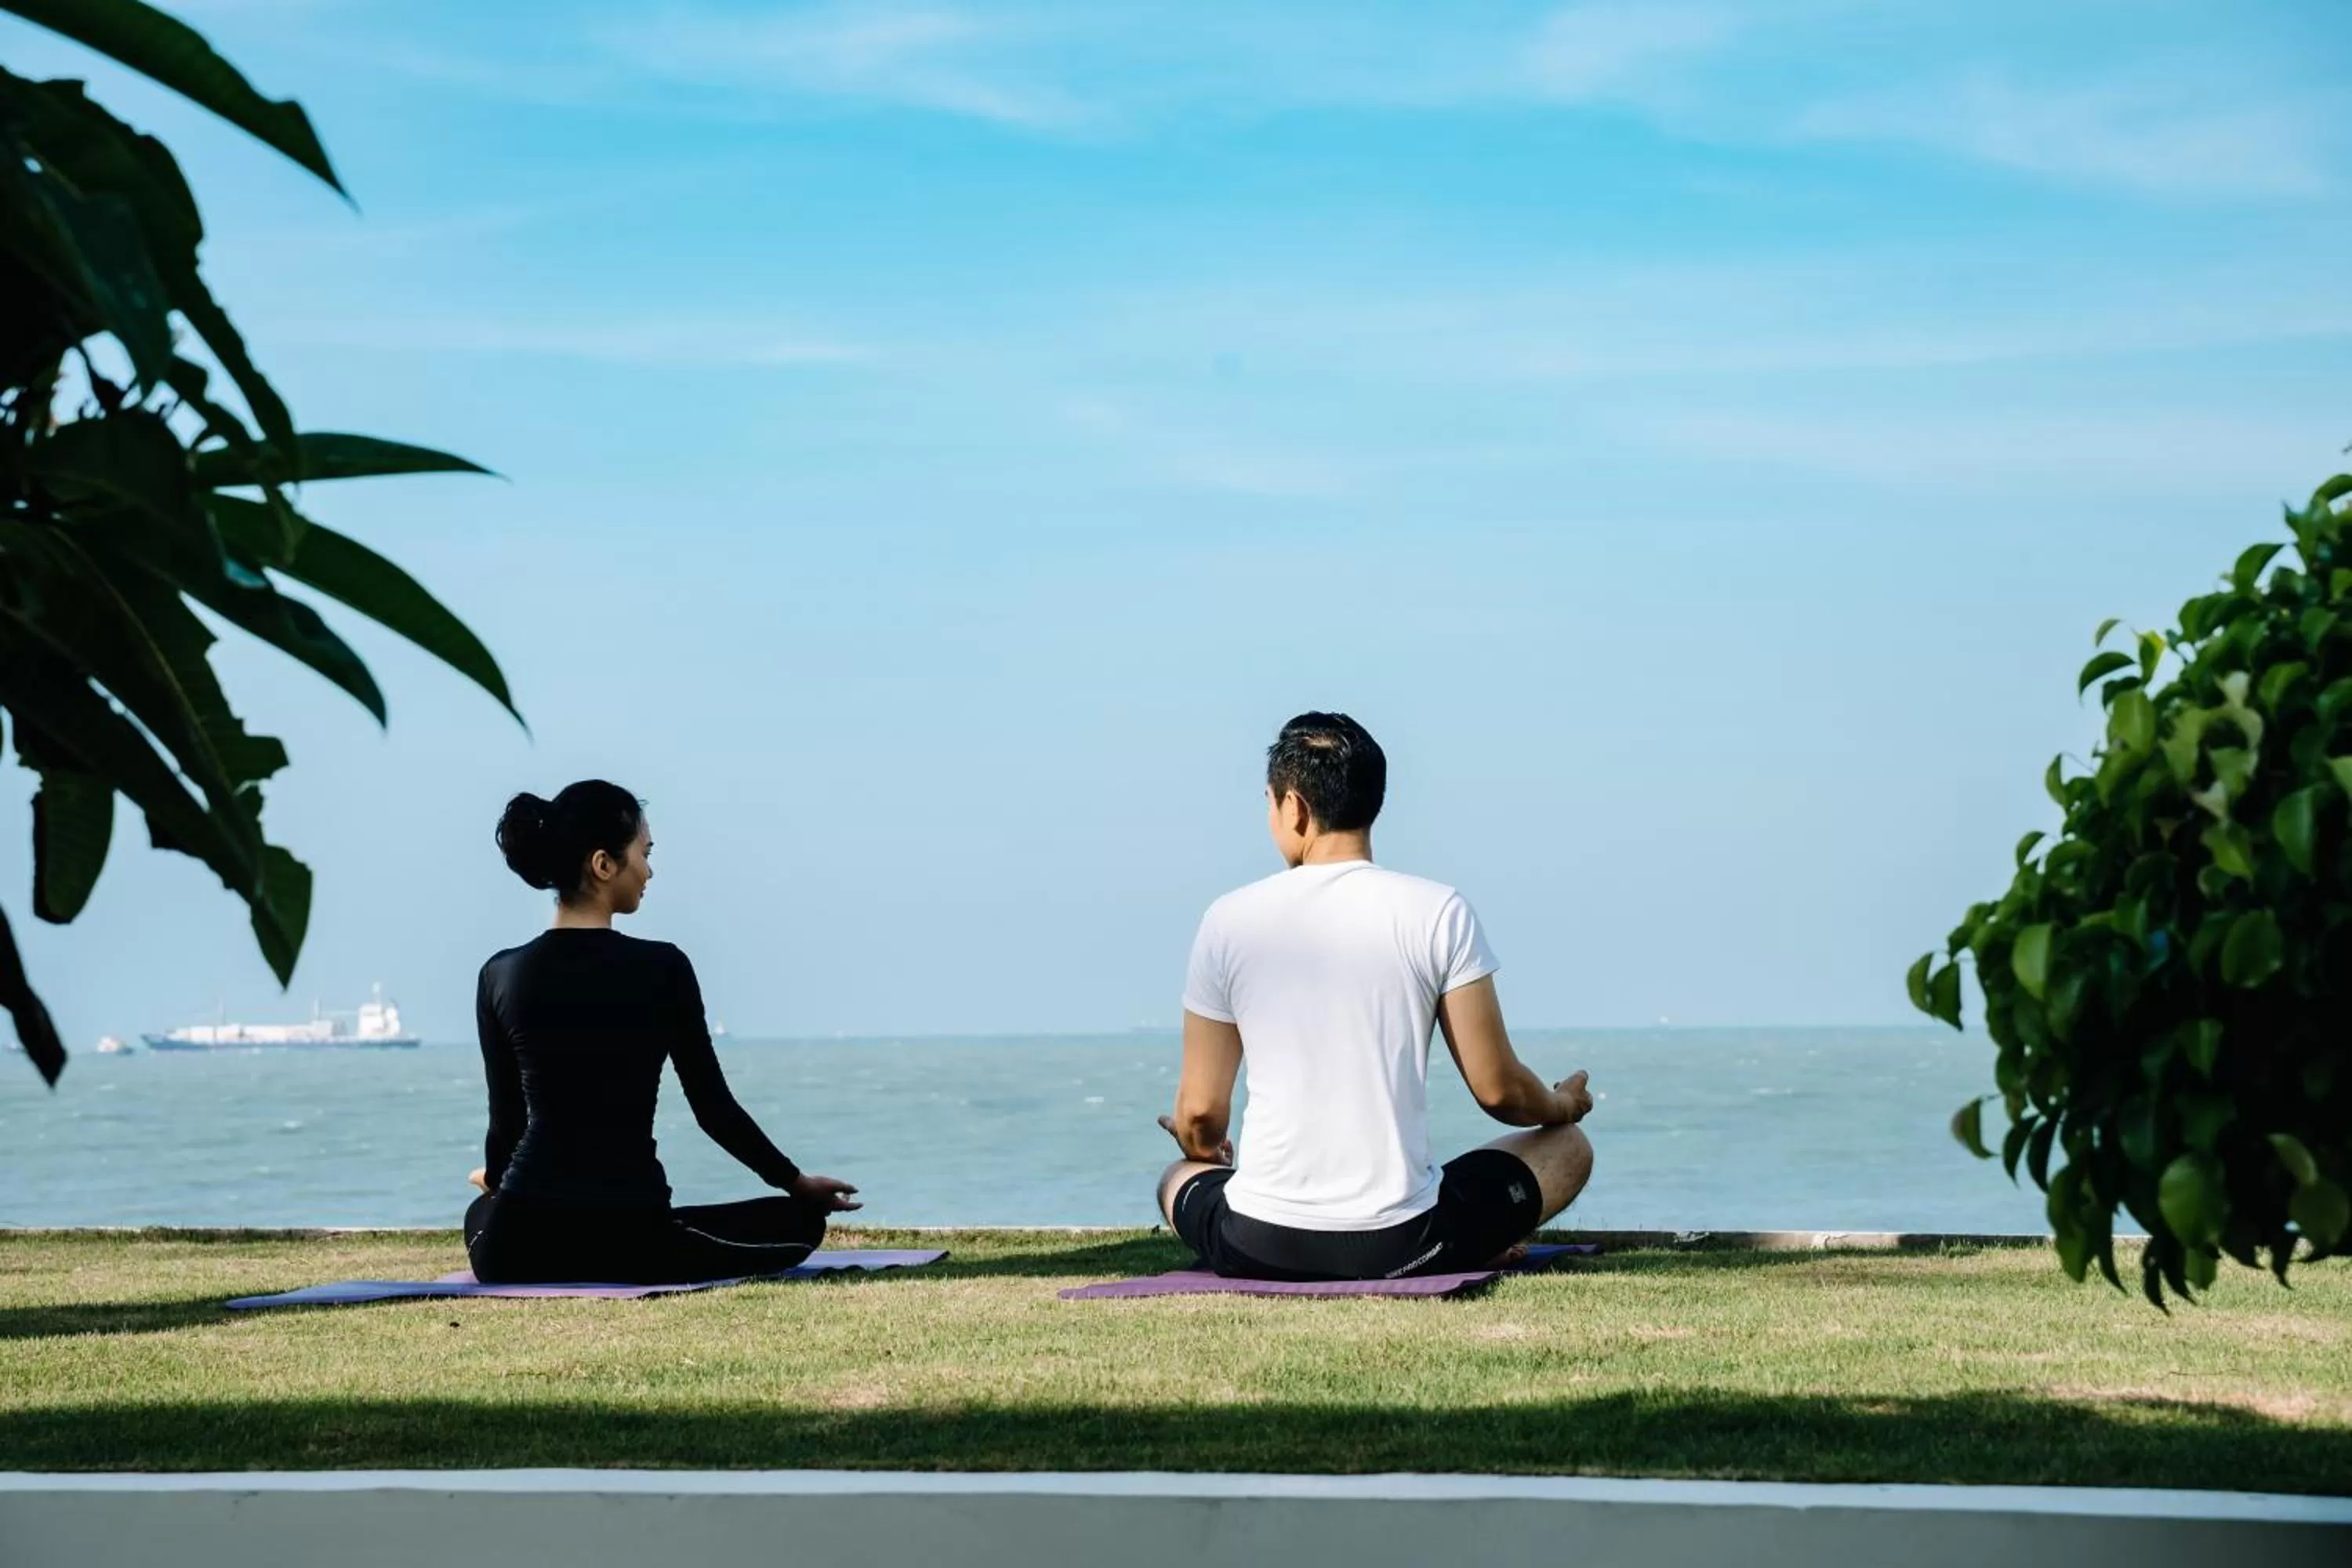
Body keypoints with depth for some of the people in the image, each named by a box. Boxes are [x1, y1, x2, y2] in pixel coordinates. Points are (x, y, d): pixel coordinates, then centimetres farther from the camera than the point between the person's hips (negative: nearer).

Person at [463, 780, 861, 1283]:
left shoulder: (500, 976, -1)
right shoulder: (661, 969, -10)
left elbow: (507, 1117, 8)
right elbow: (714, 1107, -2)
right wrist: (795, 1181, 15)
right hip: (627, 1240, -6)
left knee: (483, 1213, 42)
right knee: (801, 1219, 16)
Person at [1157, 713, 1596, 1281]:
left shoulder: (1229, 920, -1)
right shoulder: (1438, 913, -5)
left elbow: (1201, 1114, 4)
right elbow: (1499, 1091, -2)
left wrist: (1201, 1146, 29)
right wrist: (1563, 1105, 22)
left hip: (1258, 1251, 1)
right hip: (1399, 1247, 0)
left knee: (1179, 1174, 37)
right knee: (1568, 1145, 24)